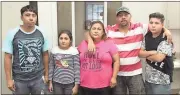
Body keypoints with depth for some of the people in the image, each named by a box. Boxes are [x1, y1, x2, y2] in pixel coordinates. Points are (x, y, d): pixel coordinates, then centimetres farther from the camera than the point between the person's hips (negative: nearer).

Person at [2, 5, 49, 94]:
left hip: (38, 78, 2)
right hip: (19, 80, -1)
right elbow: (8, 57, -6)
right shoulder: (12, 34, -9)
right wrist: (9, 79, -6)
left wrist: (46, 74, 8)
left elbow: (45, 54, 5)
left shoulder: (41, 33, -3)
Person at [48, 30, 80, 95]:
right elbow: (51, 67, 5)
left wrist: (76, 85, -8)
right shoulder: (54, 50, -2)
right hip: (57, 83, 2)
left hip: (70, 83, -2)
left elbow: (77, 69, -8)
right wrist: (50, 82, 6)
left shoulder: (74, 51, -9)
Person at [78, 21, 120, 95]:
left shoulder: (109, 44, -2)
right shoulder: (83, 44, 6)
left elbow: (116, 61, 0)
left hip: (104, 86, -2)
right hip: (84, 86, 3)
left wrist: (114, 77, -5)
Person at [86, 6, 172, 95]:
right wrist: (90, 41, -24)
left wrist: (165, 29, -8)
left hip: (135, 73, 1)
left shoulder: (139, 28, 1)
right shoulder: (109, 30, -4)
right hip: (117, 74, 0)